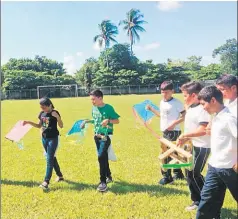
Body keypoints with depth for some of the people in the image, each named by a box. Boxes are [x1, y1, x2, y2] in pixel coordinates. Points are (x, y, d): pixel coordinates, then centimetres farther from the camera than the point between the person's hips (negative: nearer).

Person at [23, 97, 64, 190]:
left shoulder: (55, 113, -13)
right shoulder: (42, 113, 5)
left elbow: (61, 126, -16)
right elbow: (39, 125, 15)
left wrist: (57, 117, -32)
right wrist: (29, 122, 3)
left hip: (53, 138, -7)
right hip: (44, 138, 7)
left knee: (49, 159, -9)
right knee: (52, 158, 15)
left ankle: (46, 182, -8)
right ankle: (60, 176, 30)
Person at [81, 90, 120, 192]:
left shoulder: (108, 108, -15)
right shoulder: (94, 108, 5)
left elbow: (117, 120, -11)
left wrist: (108, 120, -28)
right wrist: (87, 121, 4)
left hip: (106, 136, -7)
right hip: (97, 135, 7)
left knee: (101, 157, -16)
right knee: (103, 157, 15)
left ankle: (103, 182, -8)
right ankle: (108, 176, 33)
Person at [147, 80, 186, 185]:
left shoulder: (177, 103, -14)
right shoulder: (162, 102, 9)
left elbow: (184, 116, -15)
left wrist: (174, 123, -25)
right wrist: (151, 109, 14)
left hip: (174, 132, -8)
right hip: (165, 132, 8)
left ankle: (167, 176, 7)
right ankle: (178, 173, 32)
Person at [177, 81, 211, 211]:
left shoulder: (202, 109, -20)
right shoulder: (190, 108, 10)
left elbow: (203, 130, -27)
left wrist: (184, 135, -18)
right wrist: (184, 140, 5)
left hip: (201, 147, -9)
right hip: (191, 146, 10)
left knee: (194, 174, -2)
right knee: (189, 173, 13)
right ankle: (197, 201, 27)